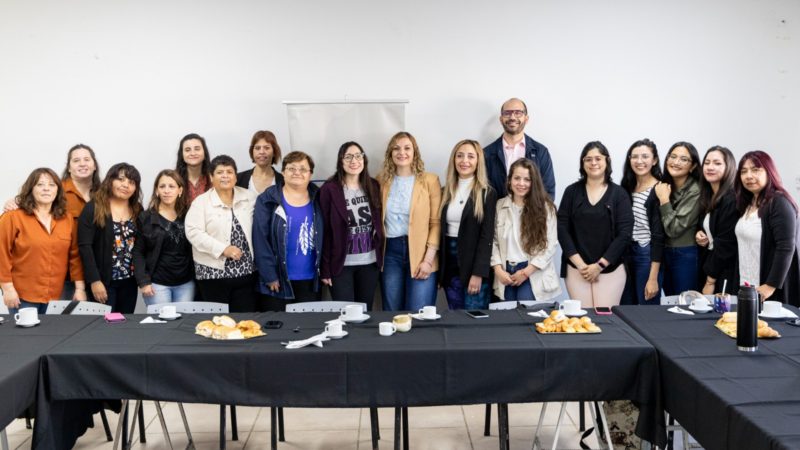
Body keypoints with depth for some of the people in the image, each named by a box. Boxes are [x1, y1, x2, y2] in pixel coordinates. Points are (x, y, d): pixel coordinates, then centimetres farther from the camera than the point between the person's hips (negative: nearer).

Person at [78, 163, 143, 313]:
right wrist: (94, 280, -16)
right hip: (103, 280, -4)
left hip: (129, 280, 5)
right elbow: (85, 246, -12)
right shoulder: (93, 208, -7)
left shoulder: (138, 211, 8)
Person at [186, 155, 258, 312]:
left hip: (246, 271, 3)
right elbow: (193, 232, -13)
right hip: (213, 272, -3)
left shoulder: (249, 197, 8)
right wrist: (223, 249, -19)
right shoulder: (201, 202, -4)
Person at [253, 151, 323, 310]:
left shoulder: (318, 200, 6)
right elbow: (260, 239, -7)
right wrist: (269, 276, -12)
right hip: (278, 280, -3)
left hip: (311, 282, 3)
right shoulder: (268, 200, -3)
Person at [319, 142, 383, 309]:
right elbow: (324, 230, -8)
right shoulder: (329, 189, -8)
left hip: (370, 263, 4)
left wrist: (382, 257, 3)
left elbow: (379, 224, 9)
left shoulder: (373, 186, 5)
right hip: (341, 264, -4)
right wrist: (325, 268, -11)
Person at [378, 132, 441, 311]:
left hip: (420, 253, -3)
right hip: (390, 253, 3)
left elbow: (436, 222, -3)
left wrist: (428, 259, -11)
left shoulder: (429, 180, 1)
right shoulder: (382, 180, 10)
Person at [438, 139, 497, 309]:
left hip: (474, 266, -4)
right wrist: (440, 269, 4)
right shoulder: (446, 192, 10)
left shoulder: (487, 194, -4)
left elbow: (487, 236, -9)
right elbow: (440, 230, 11)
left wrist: (478, 273, -17)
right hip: (450, 266, 5)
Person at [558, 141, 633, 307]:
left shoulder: (619, 193, 1)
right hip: (577, 269, 1)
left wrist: (600, 265, -10)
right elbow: (562, 229, -1)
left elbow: (625, 233, -4)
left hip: (610, 269, -1)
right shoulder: (572, 191, 4)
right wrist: (579, 263, -10)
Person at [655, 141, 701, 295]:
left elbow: (674, 229, -20)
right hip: (665, 254, 7)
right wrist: (663, 198, 0)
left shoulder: (695, 192, -16)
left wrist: (664, 200, -18)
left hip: (686, 257, -7)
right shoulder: (664, 186, 5)